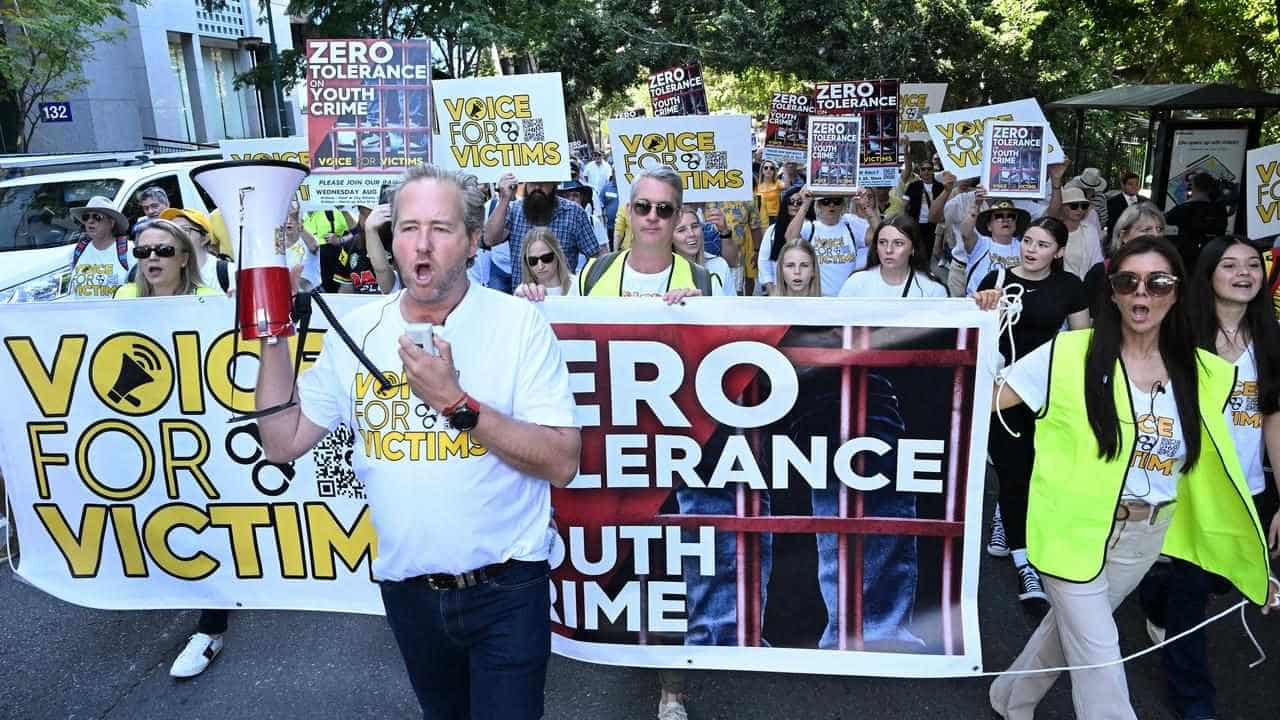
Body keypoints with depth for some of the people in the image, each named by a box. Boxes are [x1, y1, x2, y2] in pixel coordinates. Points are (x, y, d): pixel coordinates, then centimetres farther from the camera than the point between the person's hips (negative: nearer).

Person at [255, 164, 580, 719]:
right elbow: (282, 443, 2)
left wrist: (456, 404, -26)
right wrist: (273, 333, -6)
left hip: (504, 590, -4)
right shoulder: (356, 332, -1)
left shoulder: (519, 324, -13)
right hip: (406, 588, 4)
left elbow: (562, 463, -18)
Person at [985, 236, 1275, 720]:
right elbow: (984, 398, -13)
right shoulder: (1072, 353, -14)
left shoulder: (1203, 373, -1)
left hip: (1148, 536, 5)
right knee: (1098, 654, 1)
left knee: (1071, 629, 22)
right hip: (1076, 527, -5)